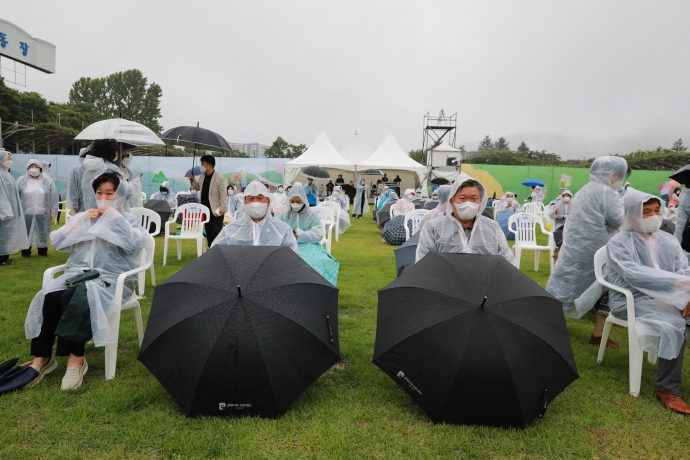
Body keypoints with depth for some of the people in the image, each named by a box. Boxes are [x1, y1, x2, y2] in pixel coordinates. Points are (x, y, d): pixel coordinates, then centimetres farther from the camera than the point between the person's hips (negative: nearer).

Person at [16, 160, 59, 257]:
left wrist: (54, 208, -3)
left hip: (43, 213, 0)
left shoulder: (47, 181, 2)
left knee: (43, 232, 7)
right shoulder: (21, 180, 2)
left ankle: (43, 251, 18)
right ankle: (26, 252, 16)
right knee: (26, 232, 6)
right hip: (26, 213, 0)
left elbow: (54, 196, 2)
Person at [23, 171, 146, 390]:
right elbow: (56, 242, 10)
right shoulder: (84, 216, 21)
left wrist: (115, 218, -8)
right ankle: (42, 356, -15)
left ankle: (76, 359, -23)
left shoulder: (128, 220, 11)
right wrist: (82, 221, 1)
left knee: (75, 297, -33)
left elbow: (135, 243, -12)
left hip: (111, 278, -4)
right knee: (49, 296, -26)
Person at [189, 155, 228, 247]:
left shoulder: (220, 179, -14)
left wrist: (223, 208, -20)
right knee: (208, 232, 13)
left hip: (216, 210, -7)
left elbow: (223, 195, -15)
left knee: (216, 233, -3)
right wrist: (192, 180, 5)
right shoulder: (202, 176, 8)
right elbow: (198, 188, 21)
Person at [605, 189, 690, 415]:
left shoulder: (669, 241, 13)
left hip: (667, 299, 6)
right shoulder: (618, 243, -6)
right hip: (633, 301, -6)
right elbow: (634, 275, -20)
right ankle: (666, 389, -16)